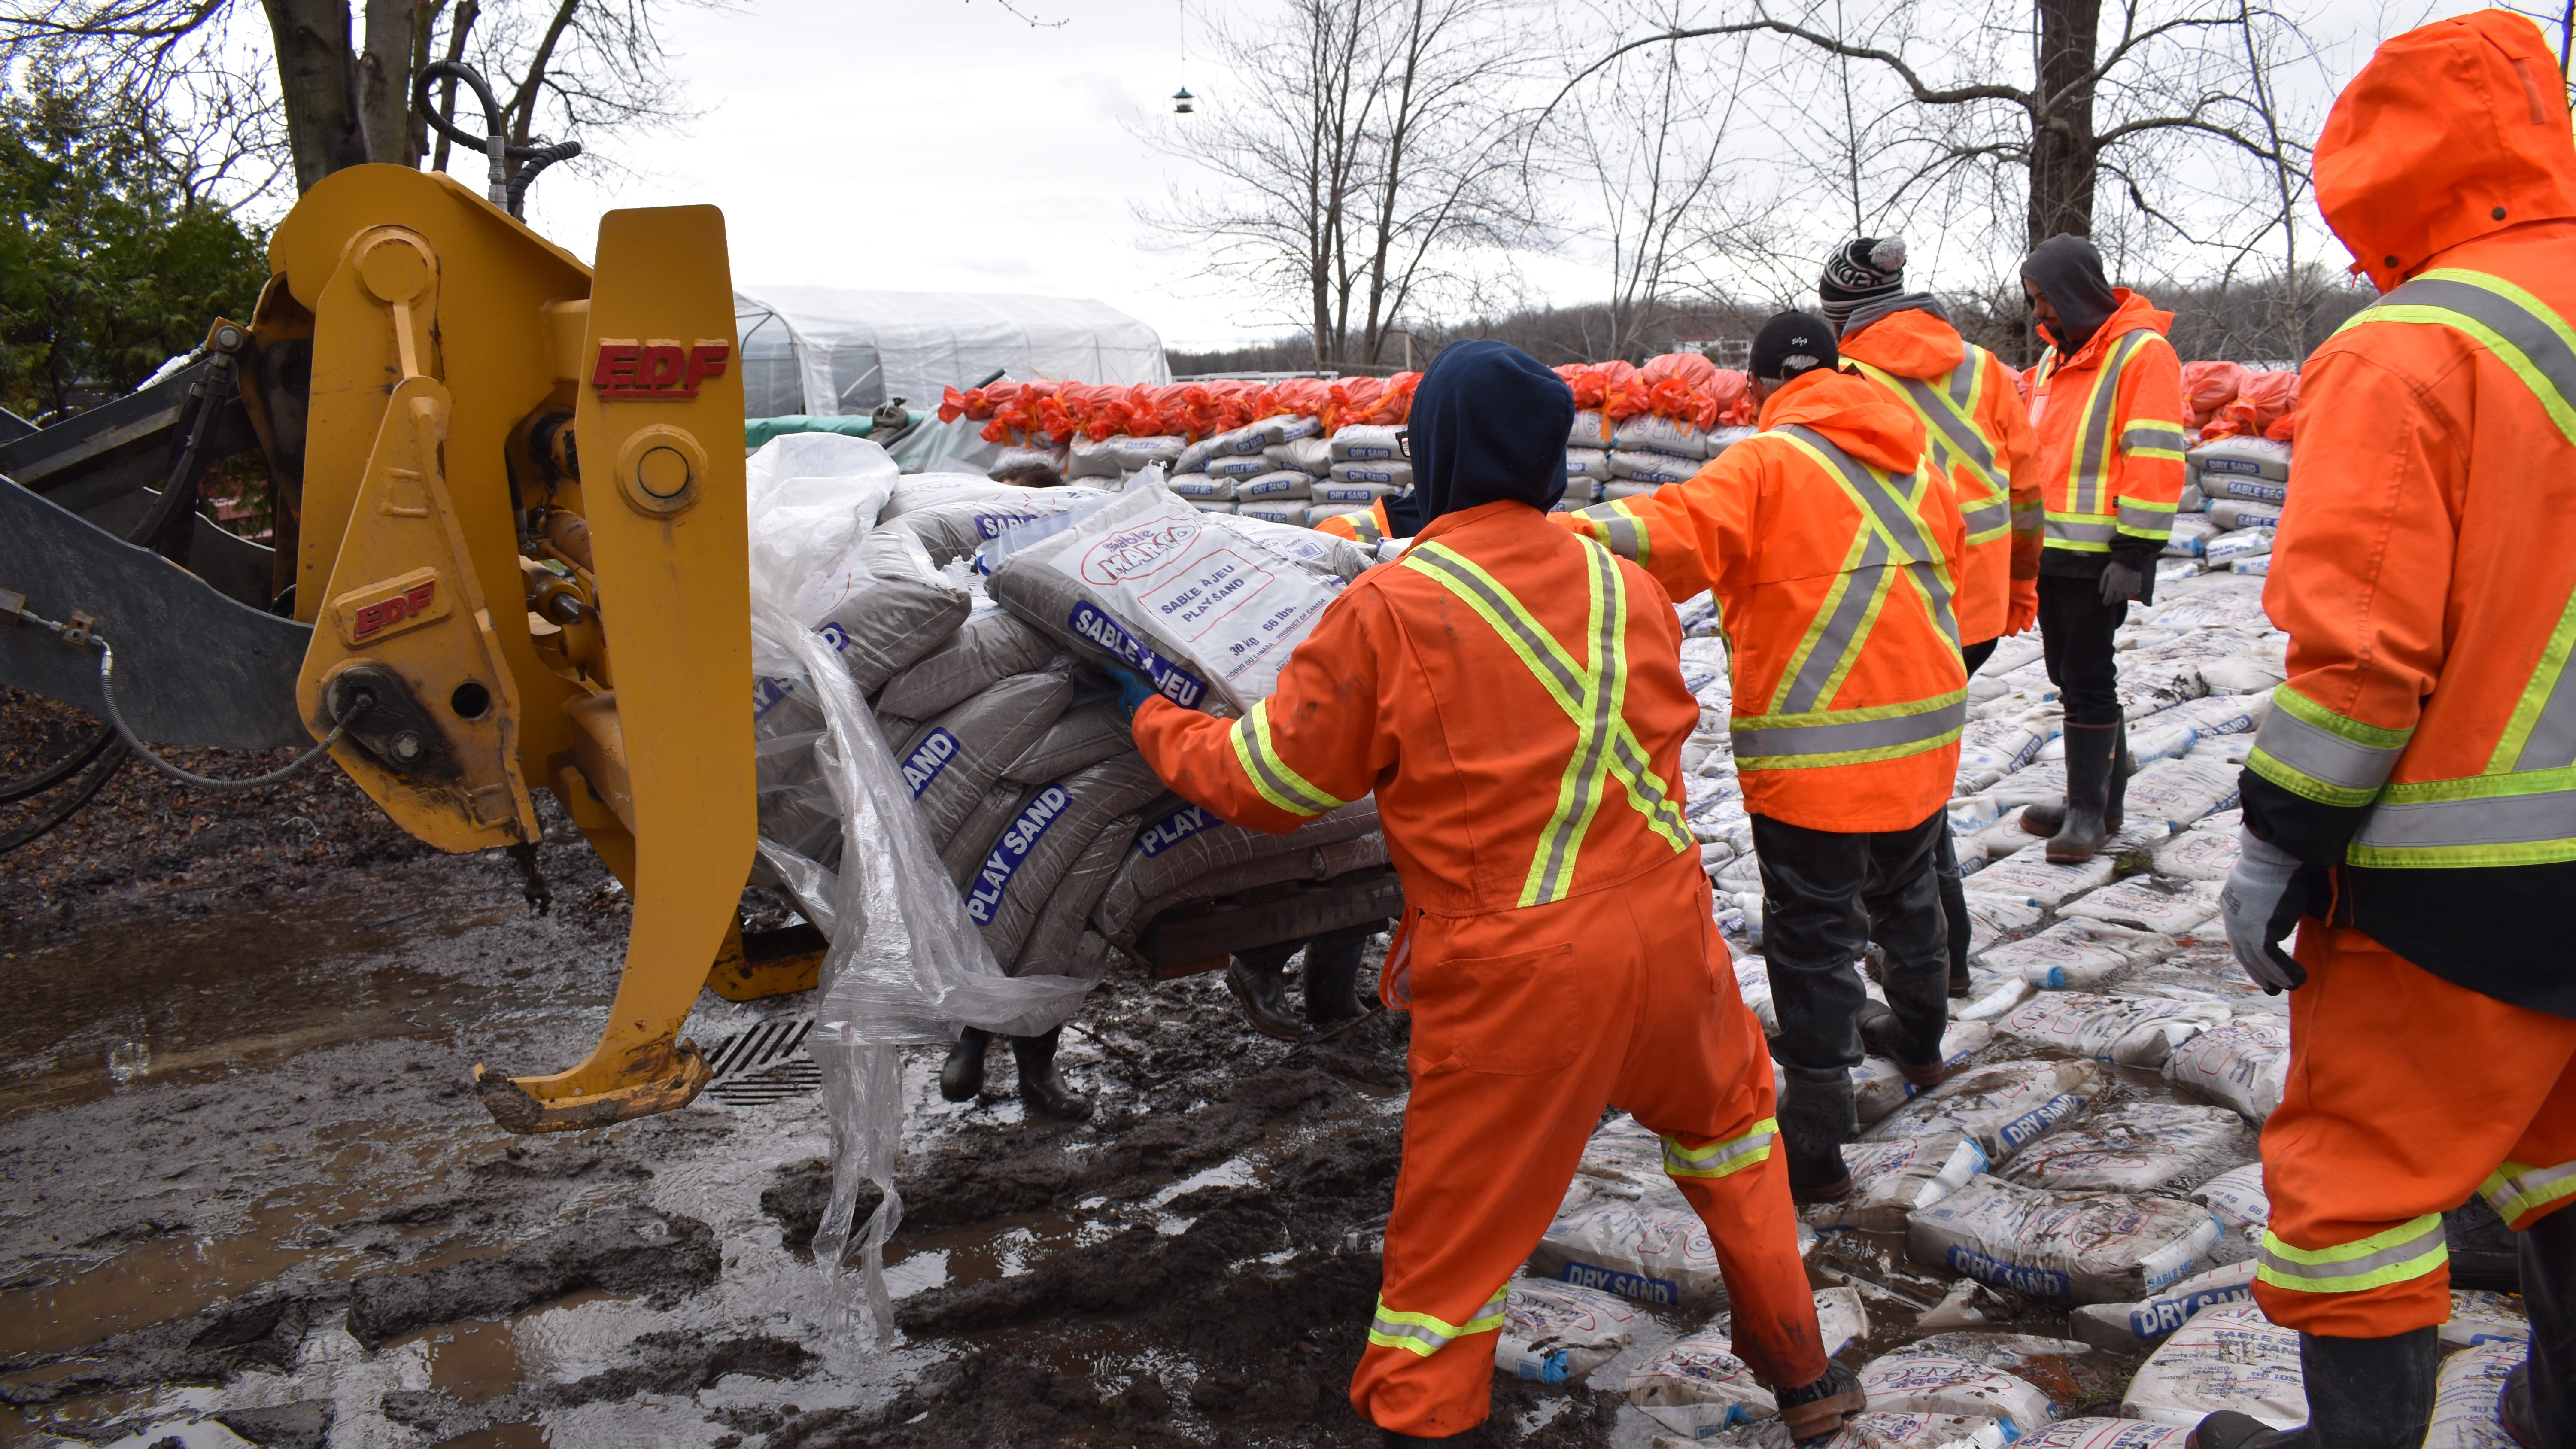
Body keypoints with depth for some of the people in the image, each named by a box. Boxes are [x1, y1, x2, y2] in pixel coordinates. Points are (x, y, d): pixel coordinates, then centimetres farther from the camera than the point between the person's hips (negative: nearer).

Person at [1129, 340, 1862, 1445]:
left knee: (1458, 1224, 9)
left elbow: (1269, 783, -4)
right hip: (1663, 931, 5)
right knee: (1726, 1115, 29)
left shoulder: (1388, 612, -13)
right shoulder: (1628, 588, 3)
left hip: (1509, 977, -5)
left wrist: (1159, 728, 14)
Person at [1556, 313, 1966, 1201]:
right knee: (1906, 895, 28)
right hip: (1924, 735, 7)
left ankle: (1817, 1144, 3)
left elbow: (1679, 532, -32)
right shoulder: (1915, 467, 9)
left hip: (1814, 750, -7)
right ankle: (1919, 1044, 51)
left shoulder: (1767, 467, -13)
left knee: (1813, 938, -1)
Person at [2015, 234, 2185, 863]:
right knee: (2070, 676, 12)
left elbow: (2155, 459, -15)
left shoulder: (2142, 353, -9)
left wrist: (2134, 552, -19)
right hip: (2050, 550, 8)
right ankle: (2097, 800, 23)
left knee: (2088, 681, -4)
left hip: (2099, 554, -8)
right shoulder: (2054, 358, 17)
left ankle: (2089, 810, 6)